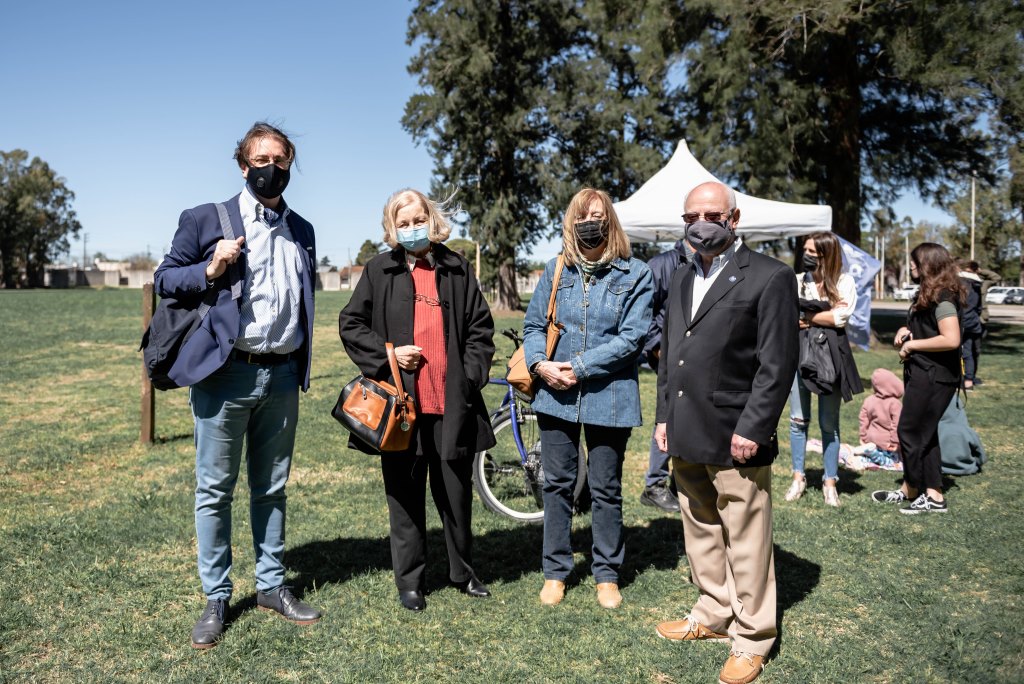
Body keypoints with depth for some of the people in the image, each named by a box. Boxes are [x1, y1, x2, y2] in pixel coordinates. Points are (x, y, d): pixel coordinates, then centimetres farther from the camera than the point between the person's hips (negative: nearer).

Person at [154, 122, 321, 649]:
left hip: (281, 376, 4)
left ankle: (271, 585, 26)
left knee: (271, 488, 14)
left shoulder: (302, 231, 13)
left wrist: (304, 366, 12)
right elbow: (165, 279, 2)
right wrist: (210, 271, -17)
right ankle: (216, 599, 18)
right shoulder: (205, 219, 0)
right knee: (215, 489, 5)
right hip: (224, 373, -3)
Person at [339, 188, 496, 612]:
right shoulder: (380, 271, 5)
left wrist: (471, 374, -1)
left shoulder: (457, 271, 9)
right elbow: (350, 324, 7)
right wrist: (387, 354, -7)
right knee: (405, 494, 7)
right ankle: (410, 581, 21)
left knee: (456, 491, 10)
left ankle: (463, 572, 29)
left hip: (452, 403, 1)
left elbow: (481, 328, 11)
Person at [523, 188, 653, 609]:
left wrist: (580, 367, -16)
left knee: (606, 490, 10)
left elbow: (632, 337, -10)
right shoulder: (557, 270, 7)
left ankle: (607, 575, 26)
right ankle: (555, 572, 25)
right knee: (557, 485, 11)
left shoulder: (634, 275, -3)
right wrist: (540, 364, -12)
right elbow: (533, 325, 8)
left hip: (609, 396, -2)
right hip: (556, 394, 3)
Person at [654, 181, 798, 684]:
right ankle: (714, 617, 36)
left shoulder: (769, 277, -6)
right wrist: (664, 417, 13)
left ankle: (751, 638, 20)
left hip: (735, 439, -7)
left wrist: (751, 429, -16)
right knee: (701, 538, 19)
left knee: (746, 545, 3)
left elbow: (777, 364, -11)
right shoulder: (681, 281, 16)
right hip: (686, 439, 7)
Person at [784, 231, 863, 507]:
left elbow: (841, 317, -12)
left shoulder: (844, 281, 2)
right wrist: (825, 314, -10)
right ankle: (798, 477, 16)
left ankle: (830, 482, 13)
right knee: (798, 419, 5)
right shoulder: (797, 281, 9)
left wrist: (807, 317, -5)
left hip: (831, 355, -2)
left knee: (829, 423, 5)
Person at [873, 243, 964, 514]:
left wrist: (912, 344, -17)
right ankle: (932, 494, 19)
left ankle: (912, 489, 14)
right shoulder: (928, 294, 14)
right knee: (924, 433, 12)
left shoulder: (942, 297, -17)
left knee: (909, 432, -2)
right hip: (922, 374, 10)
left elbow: (951, 339, -26)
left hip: (934, 378, -10)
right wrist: (906, 331, 6)